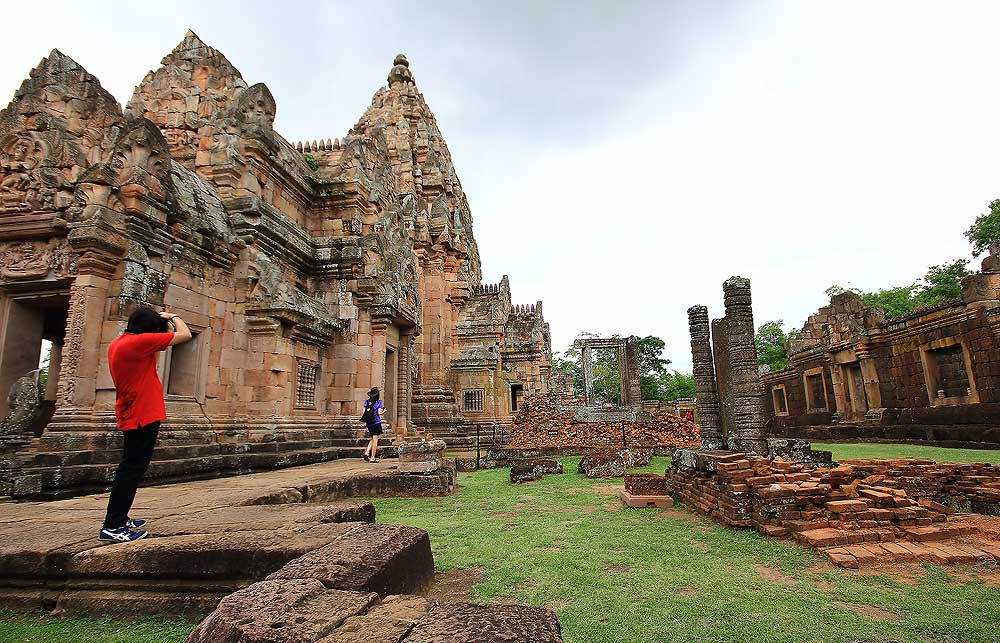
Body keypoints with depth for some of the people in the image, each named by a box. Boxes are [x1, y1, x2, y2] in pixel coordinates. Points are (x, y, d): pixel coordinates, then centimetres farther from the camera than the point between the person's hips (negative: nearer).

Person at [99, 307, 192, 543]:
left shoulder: (116, 344, 10)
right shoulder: (139, 341, -18)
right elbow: (185, 335, -17)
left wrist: (163, 321, 13)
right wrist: (172, 317, 1)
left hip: (132, 416, 10)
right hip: (144, 416, -10)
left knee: (130, 470, 17)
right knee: (132, 470, -4)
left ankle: (119, 520, 26)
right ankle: (112, 528, 0)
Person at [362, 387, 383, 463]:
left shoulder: (366, 402, 7)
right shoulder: (379, 402, -6)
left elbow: (364, 412, 4)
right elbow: (379, 413, -10)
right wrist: (383, 410, 10)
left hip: (369, 423, 5)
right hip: (376, 422, -5)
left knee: (373, 439, 20)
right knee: (375, 439, 0)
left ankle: (367, 452, 3)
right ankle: (372, 457, 1)